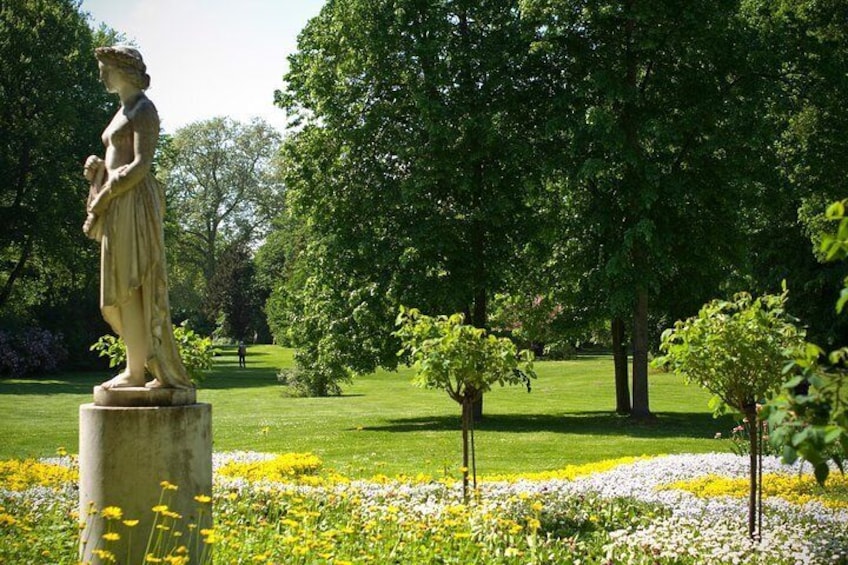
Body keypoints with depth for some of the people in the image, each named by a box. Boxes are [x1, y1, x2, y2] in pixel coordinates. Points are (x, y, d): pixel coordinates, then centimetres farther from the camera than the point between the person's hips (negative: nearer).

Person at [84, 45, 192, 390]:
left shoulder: (143, 110, -6)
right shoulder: (123, 112, 23)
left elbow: (141, 164, -15)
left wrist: (103, 196, -15)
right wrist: (98, 169, 6)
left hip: (134, 203, -10)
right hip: (117, 207, 10)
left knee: (129, 287, -9)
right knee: (122, 290, 7)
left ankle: (136, 371, -6)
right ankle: (162, 370, 8)